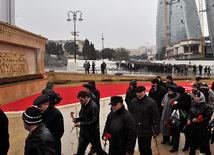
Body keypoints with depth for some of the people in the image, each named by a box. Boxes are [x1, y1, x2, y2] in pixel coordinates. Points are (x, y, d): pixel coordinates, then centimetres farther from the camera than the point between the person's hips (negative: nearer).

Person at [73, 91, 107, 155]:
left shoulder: (93, 107, -21)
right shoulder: (83, 105, 5)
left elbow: (94, 121, -25)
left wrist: (82, 124, -29)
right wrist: (76, 119, -3)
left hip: (93, 134, -8)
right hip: (84, 133, 8)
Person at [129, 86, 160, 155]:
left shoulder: (151, 102, -12)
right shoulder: (133, 102, 4)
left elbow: (156, 118, -10)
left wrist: (156, 131, -12)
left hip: (147, 132, -5)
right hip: (137, 130, 5)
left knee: (146, 149, 0)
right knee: (141, 149, 16)